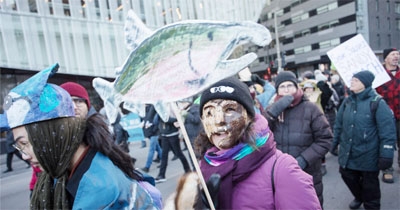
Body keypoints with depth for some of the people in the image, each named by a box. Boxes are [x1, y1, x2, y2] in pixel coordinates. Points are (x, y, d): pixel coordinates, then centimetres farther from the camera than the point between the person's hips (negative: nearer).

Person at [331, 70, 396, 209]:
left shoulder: (377, 103, -14)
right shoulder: (348, 101, 3)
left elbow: (387, 131, -16)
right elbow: (339, 124, 11)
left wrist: (386, 155, -19)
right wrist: (334, 143, 14)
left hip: (368, 155, -5)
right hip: (347, 153, 5)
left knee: (369, 185, 12)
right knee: (347, 176, 20)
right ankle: (359, 197, 49)